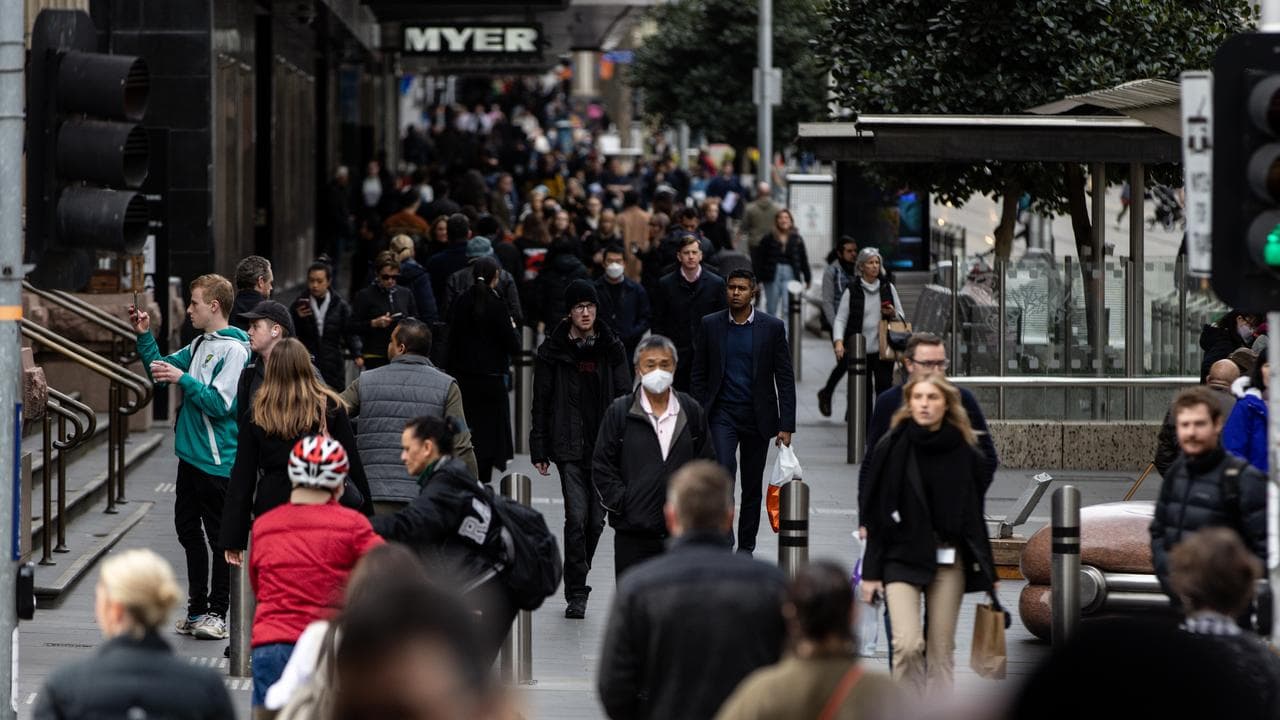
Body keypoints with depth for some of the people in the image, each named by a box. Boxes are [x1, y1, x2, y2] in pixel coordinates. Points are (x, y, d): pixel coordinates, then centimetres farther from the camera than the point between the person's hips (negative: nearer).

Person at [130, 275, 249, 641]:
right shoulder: (199, 345, 11)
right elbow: (161, 370, 19)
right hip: (191, 456, 9)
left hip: (217, 460, -9)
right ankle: (197, 608, 25)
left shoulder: (234, 350, -15)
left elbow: (220, 404, -22)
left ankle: (217, 612, 6)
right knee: (188, 529, 15)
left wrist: (183, 379, -22)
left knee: (219, 537, -1)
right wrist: (144, 336, 8)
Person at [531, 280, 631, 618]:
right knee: (576, 516, -12)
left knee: (596, 518, 6)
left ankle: (577, 579, 28)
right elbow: (541, 403, 3)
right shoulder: (553, 350, 1)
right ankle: (576, 593, -5)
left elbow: (624, 397, 7)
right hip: (569, 447, -3)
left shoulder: (611, 348, 7)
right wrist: (540, 451, 1)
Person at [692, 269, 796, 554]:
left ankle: (746, 547, 20)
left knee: (753, 486, 8)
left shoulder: (772, 327, -2)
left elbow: (785, 378, -1)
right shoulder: (710, 325, 1)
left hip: (757, 418, 1)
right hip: (722, 415, -1)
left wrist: (786, 425, -6)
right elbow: (699, 374, 6)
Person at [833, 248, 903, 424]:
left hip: (883, 350, 1)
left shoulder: (888, 288, 9)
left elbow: (901, 317, 16)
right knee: (863, 392, 3)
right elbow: (841, 319, -1)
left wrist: (893, 314, -8)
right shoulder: (851, 291, 2)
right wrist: (839, 342, -17)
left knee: (884, 388, -8)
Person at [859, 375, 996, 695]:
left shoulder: (965, 453, 2)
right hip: (902, 558, -2)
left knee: (942, 650, 3)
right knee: (908, 645, -15)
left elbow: (976, 516, 7)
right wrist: (871, 572, -3)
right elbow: (874, 515, 0)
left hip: (948, 560, 2)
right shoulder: (892, 448, -2)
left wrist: (987, 571, 7)